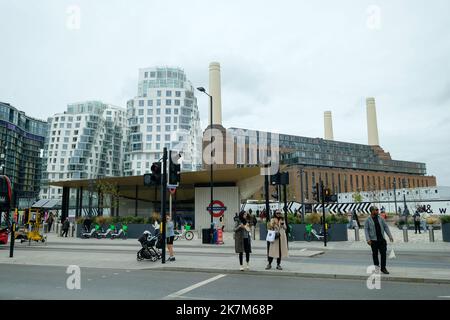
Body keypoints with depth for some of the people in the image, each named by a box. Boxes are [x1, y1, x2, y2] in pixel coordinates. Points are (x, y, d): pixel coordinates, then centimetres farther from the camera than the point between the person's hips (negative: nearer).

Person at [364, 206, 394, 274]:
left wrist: (390, 236, 4)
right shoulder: (368, 220, -3)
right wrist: (368, 239, -15)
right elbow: (366, 229, -6)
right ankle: (376, 267, 20)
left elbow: (386, 227, 11)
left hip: (382, 239, 3)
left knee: (383, 253, -2)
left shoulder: (380, 219, 8)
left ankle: (383, 268, 7)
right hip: (373, 240, -3)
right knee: (375, 254, 6)